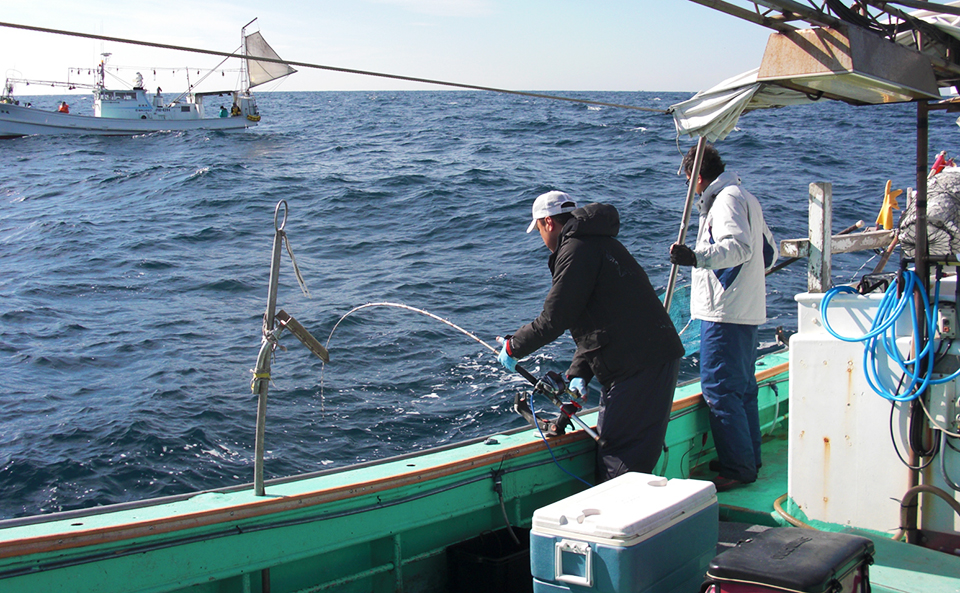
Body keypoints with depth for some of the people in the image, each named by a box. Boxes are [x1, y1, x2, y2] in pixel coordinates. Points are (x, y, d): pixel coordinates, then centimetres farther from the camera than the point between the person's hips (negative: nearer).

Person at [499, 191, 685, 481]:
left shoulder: (576, 250, -9)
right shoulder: (598, 243, 23)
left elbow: (554, 320, -12)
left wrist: (513, 346, 4)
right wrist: (579, 371, 15)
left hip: (637, 364, -10)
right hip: (658, 356, 10)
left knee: (619, 453, -6)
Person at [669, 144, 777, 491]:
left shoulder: (726, 199, -12)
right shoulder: (746, 198, 20)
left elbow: (739, 246, -28)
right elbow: (768, 251, 26)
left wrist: (696, 258, -41)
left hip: (725, 312, -11)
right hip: (747, 310, 11)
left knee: (719, 389, -9)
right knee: (742, 386, 17)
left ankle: (738, 469, -6)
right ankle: (750, 458, 25)